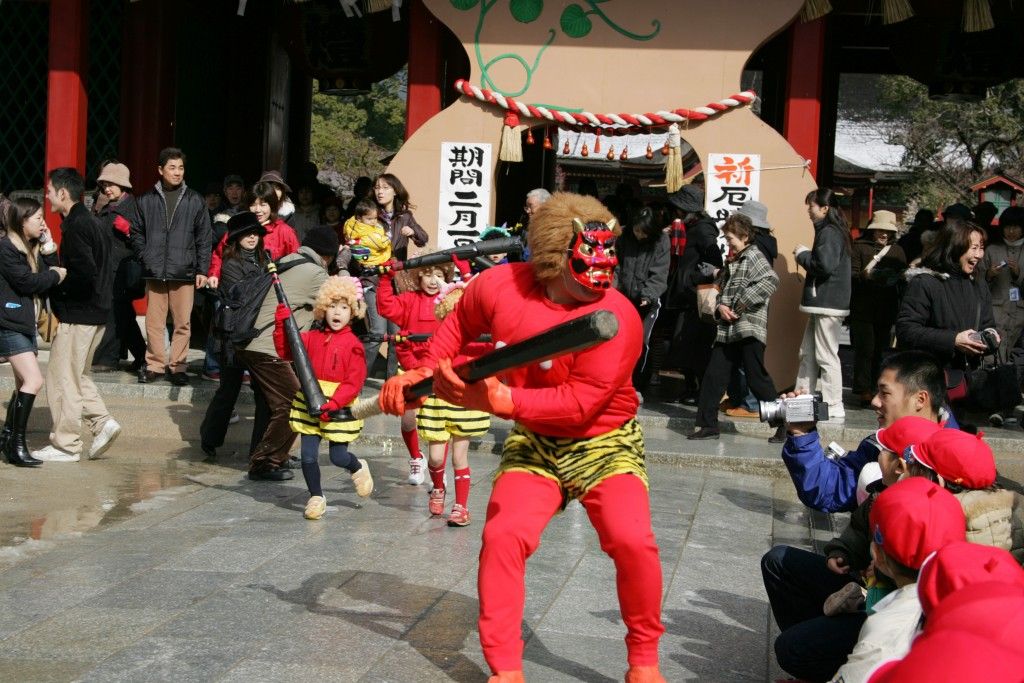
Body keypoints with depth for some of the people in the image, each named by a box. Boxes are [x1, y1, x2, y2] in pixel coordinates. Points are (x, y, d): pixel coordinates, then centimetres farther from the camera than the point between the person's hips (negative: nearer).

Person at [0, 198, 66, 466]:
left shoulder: (33, 248, 15)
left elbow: (52, 275, 8)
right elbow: (27, 282, -17)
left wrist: (48, 249, 0)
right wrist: (55, 275, -5)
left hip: (25, 323, 9)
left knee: (24, 384, 12)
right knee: (34, 381, -17)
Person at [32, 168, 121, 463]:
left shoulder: (75, 226, -16)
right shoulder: (92, 222, 14)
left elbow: (84, 274, -25)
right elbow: (105, 269, 16)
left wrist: (55, 286, -10)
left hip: (78, 314, -10)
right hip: (96, 311, 10)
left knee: (62, 376, -1)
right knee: (76, 374, 19)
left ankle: (66, 445, 5)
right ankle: (102, 421, 9)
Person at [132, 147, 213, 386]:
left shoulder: (195, 201, 6)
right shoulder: (147, 200, 8)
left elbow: (204, 237, 5)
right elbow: (137, 233, 13)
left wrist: (202, 270, 1)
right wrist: (145, 258, -1)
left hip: (184, 273, -1)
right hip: (154, 273, 1)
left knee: (182, 323, 1)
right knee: (154, 323, 4)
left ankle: (177, 366, 10)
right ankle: (155, 364, 13)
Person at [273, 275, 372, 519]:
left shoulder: (352, 344, -7)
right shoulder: (312, 338, 6)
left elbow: (353, 383, -11)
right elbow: (286, 352, 3)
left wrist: (333, 404, -21)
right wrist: (282, 325, -8)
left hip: (339, 407, -3)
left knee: (338, 457, 0)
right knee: (308, 456, 1)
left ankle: (359, 468, 35)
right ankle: (316, 497, 22)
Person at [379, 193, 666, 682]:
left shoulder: (616, 316, -24)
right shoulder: (499, 286, -12)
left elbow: (579, 403, -27)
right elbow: (459, 324, 12)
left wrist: (498, 399, -31)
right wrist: (421, 374, 2)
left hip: (604, 444, -3)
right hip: (534, 443, 3)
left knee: (632, 540, -22)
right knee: (503, 536, -16)